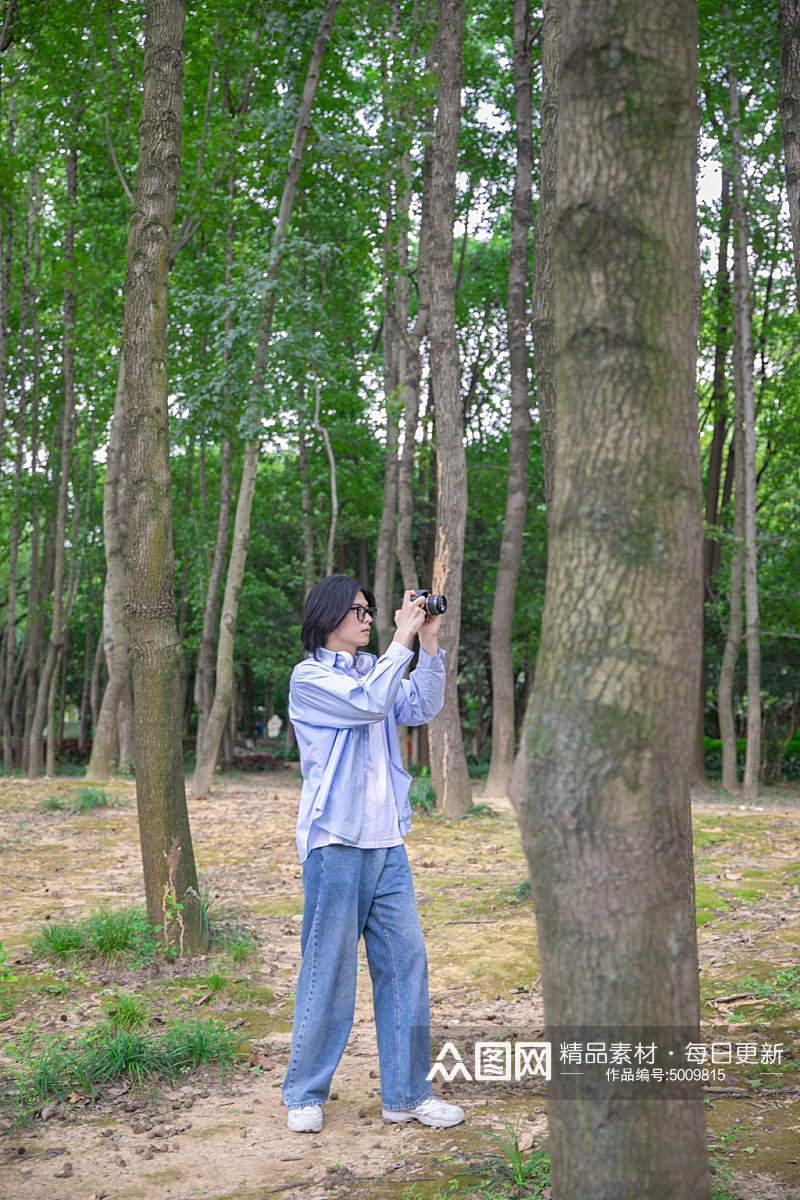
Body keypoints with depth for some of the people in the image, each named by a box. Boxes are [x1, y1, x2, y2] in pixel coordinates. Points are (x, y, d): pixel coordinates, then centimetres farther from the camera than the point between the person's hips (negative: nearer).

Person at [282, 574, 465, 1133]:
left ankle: (407, 1093, 16)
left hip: (388, 843, 6)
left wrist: (430, 644, -5)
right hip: (336, 842, -6)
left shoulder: (374, 670, 16)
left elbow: (421, 708, 4)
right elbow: (369, 704, -18)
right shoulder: (310, 678, -4)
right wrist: (403, 640, -14)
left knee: (406, 962, 5)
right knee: (329, 969, 1)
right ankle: (305, 1094, 17)